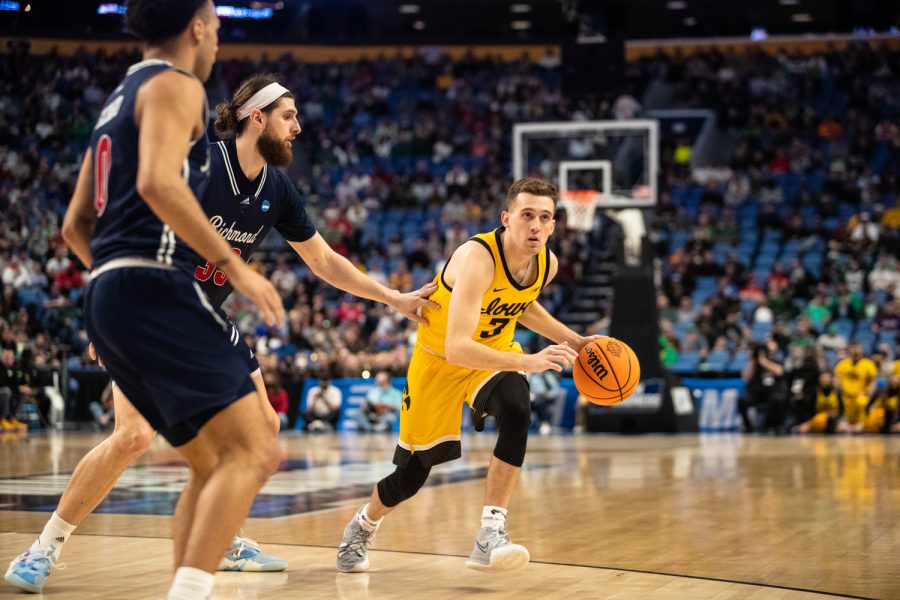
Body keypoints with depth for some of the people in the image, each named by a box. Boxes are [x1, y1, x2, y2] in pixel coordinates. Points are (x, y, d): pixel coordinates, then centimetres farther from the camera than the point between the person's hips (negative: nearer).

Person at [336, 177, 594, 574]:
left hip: (494, 354, 4)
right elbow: (456, 348, -44)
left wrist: (573, 342, 3)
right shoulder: (477, 258, -35)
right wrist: (528, 362, -51)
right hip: (438, 359, -4)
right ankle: (362, 526, 40)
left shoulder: (547, 264, -13)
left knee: (516, 410, -31)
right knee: (412, 474, 5)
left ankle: (490, 537, -26)